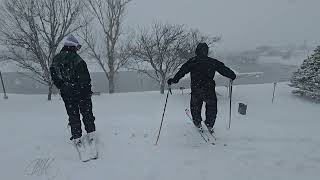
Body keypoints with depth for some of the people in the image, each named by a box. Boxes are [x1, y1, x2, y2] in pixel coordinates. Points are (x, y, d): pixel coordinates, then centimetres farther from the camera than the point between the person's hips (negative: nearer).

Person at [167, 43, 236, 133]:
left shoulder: (192, 61, 2)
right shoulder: (213, 62, 6)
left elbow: (182, 71, -6)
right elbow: (224, 69, 10)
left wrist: (174, 80, -4)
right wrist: (232, 76, 25)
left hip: (196, 89, 0)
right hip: (209, 89, 0)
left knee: (195, 106, 23)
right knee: (211, 107, 21)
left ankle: (197, 123, 33)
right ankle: (210, 124, 26)